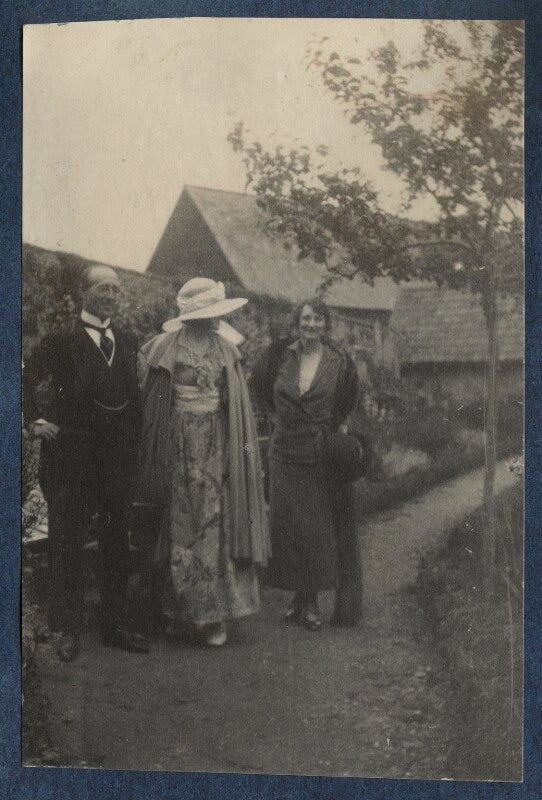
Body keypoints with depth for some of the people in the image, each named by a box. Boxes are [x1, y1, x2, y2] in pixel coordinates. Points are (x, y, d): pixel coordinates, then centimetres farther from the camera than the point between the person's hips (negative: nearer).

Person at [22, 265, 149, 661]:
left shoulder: (129, 342, 9)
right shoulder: (61, 341, -6)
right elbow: (26, 380, 2)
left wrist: (135, 444, 5)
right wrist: (35, 420, -7)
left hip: (120, 461, 5)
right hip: (72, 461, -4)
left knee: (117, 544, 12)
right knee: (68, 544, 5)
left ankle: (115, 626, 25)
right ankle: (69, 630, 17)